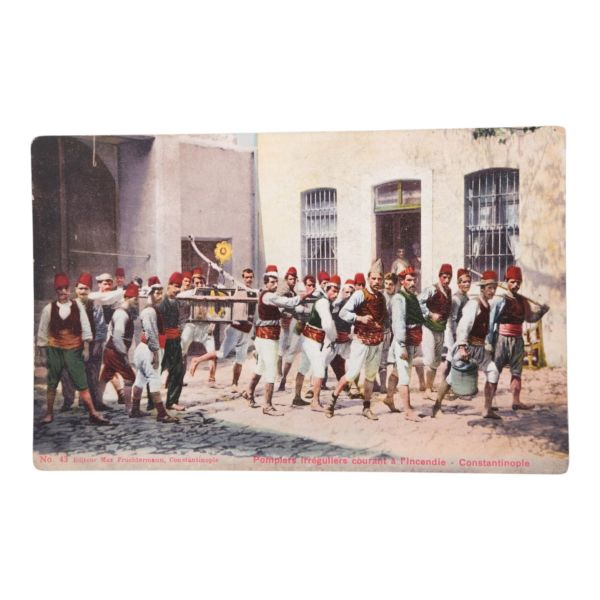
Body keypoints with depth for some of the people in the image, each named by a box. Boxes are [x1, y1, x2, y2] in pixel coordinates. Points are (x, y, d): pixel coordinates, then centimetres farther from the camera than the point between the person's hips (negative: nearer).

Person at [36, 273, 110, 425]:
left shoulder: (77, 307, 0)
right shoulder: (49, 309, -1)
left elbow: (85, 329, 1)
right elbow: (42, 332, 5)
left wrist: (86, 348, -2)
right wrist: (44, 352, 5)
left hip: (74, 350, -1)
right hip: (54, 350, 1)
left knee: (82, 383, -3)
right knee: (52, 384, 10)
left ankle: (93, 413, -1)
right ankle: (49, 413, 23)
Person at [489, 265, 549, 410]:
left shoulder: (523, 301, 9)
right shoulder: (500, 300, -8)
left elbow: (530, 317, 17)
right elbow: (491, 321, -10)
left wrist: (542, 310, 0)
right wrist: (490, 340, -13)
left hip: (517, 340, 6)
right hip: (502, 339, -6)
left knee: (516, 372, 10)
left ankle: (516, 401, 17)